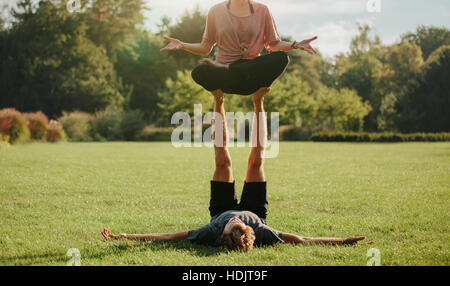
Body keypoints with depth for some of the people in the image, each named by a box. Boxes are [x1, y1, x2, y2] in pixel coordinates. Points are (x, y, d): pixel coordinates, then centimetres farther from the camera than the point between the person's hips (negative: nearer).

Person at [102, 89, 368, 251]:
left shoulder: (212, 236, -47)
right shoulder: (262, 236, -48)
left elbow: (165, 236, -41)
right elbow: (301, 240, -38)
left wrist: (122, 237, -41)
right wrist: (344, 241, -42)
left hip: (220, 211, 0)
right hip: (255, 211, 0)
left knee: (223, 160, -3)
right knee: (256, 160, -3)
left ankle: (219, 102, 17)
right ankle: (258, 103, 18)